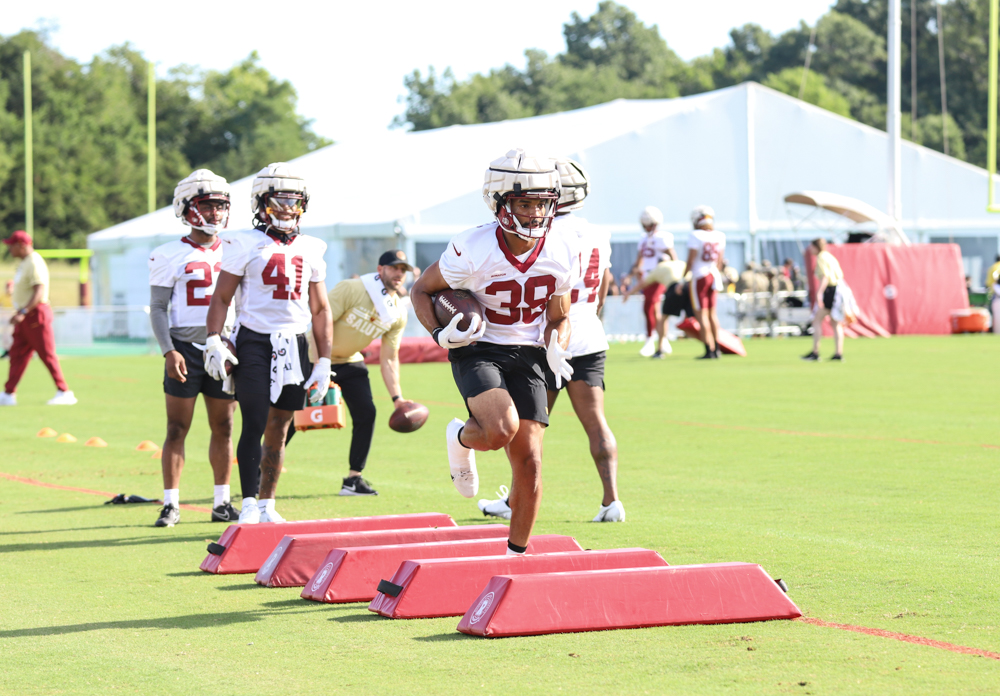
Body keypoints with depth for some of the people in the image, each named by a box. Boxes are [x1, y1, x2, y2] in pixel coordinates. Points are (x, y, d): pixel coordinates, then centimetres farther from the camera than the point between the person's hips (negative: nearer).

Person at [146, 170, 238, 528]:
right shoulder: (170, 256, -2)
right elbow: (158, 308, -2)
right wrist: (168, 351, -13)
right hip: (185, 348, -4)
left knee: (223, 427, 6)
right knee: (177, 428, -3)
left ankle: (222, 502, 14)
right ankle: (170, 504, 1)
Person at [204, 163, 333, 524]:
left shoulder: (311, 249, 12)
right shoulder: (245, 245, -1)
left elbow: (320, 310, 17)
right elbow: (221, 297, -1)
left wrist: (324, 362, 12)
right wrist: (214, 341, -14)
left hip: (294, 346, 4)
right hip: (254, 343, -4)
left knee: (278, 431, 8)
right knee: (254, 426, -10)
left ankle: (267, 506, 18)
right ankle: (249, 506, -8)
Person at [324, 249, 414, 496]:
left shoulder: (398, 314, -4)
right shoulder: (350, 290, -22)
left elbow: (388, 359, 0)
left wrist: (397, 397, -9)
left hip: (350, 362, 6)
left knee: (366, 413, -6)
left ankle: (354, 478, 4)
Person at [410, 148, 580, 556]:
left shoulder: (562, 253, -5)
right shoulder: (473, 250, -18)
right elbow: (421, 291, -2)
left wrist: (555, 351, -11)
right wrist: (440, 335, -19)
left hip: (527, 355, 4)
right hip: (477, 351, -4)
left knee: (528, 462, -2)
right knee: (501, 430, -30)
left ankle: (516, 554, 14)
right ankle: (461, 438, 8)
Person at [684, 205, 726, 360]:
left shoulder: (695, 236, -14)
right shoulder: (720, 236, 4)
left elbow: (690, 261, -15)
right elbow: (720, 260, 11)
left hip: (699, 277, -6)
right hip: (713, 275, 6)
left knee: (701, 314, -2)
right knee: (712, 313, 15)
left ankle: (709, 351, -6)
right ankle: (716, 349, 16)